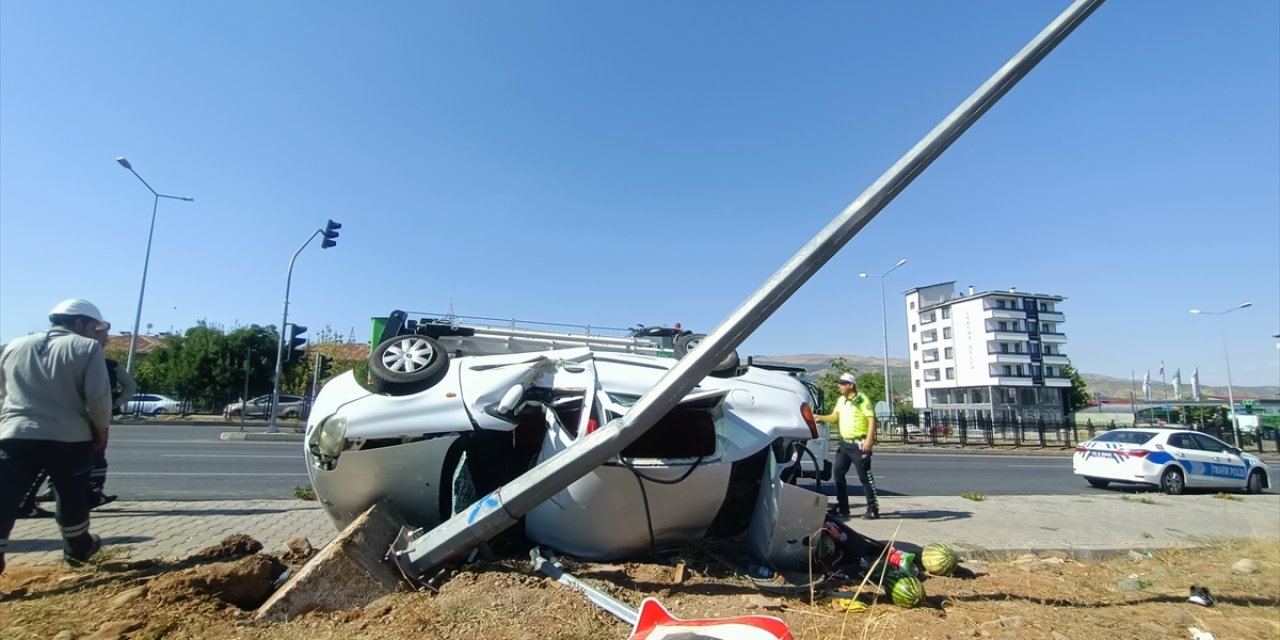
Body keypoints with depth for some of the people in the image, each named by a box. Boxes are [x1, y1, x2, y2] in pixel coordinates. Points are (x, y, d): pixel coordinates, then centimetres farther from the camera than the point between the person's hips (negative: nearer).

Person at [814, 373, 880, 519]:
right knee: (838, 473, 8)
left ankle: (873, 509, 6)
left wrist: (869, 439, -24)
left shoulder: (862, 400, -10)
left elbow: (871, 419, -15)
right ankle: (842, 508, 17)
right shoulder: (841, 400, 14)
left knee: (865, 476, -3)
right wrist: (820, 418, 5)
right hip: (844, 443, 8)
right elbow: (834, 417, 20)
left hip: (859, 444, -8)